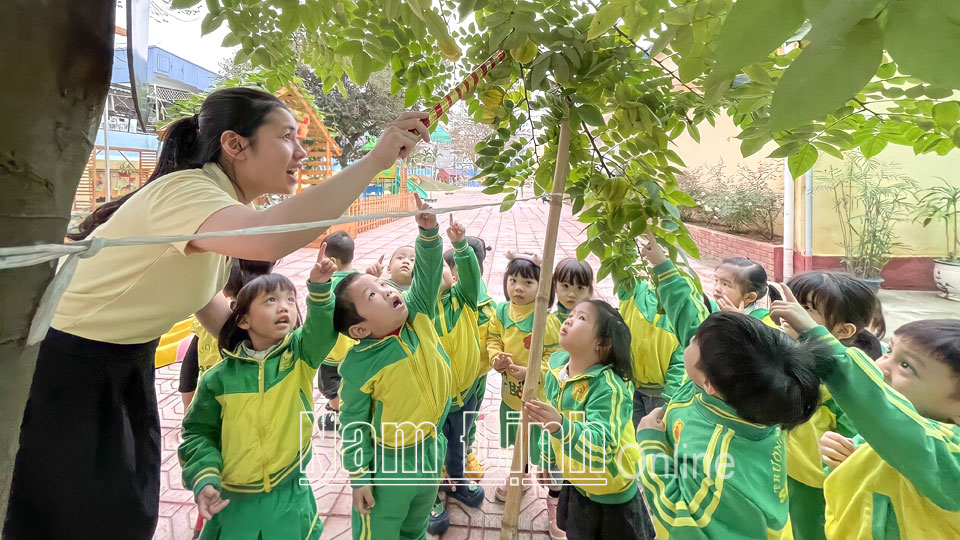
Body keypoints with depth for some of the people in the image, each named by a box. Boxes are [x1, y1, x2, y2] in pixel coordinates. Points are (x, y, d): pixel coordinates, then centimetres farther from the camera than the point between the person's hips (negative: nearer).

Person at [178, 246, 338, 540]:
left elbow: (322, 327, -25)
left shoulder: (301, 355, -7)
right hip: (232, 502, 0)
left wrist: (318, 287, -40)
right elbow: (198, 432, 2)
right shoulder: (220, 377, -7)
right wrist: (204, 479, -10)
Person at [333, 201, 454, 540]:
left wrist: (429, 231, -33)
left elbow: (428, 273, -17)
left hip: (432, 449, 5)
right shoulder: (359, 366, -23)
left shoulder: (418, 316, -12)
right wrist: (358, 476, -10)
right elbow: (353, 424, -14)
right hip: (388, 462, -5)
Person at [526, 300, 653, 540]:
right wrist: (547, 456, 16)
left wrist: (562, 426, -56)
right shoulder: (557, 367, -9)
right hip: (576, 484, 7)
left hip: (611, 495, -6)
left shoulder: (608, 385, -31)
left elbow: (603, 441, -41)